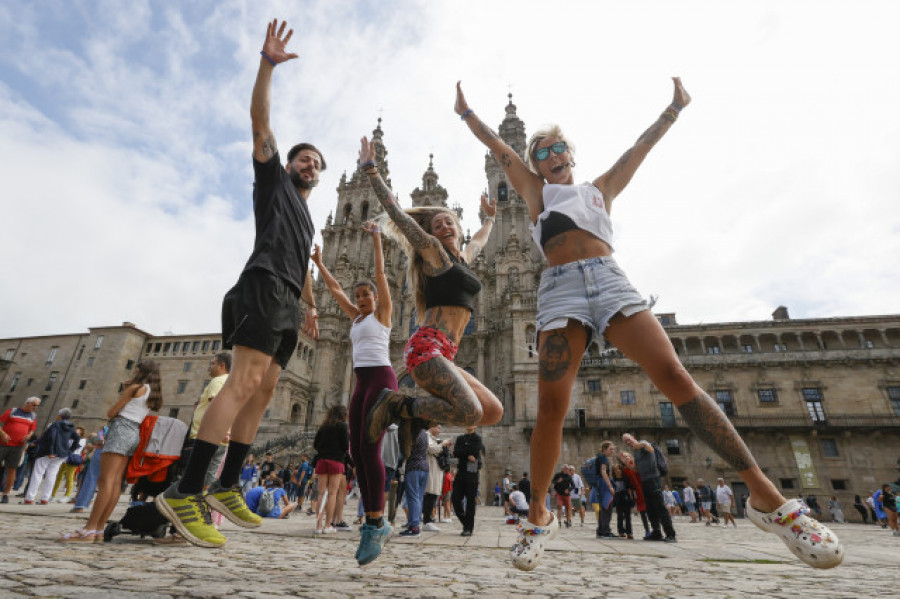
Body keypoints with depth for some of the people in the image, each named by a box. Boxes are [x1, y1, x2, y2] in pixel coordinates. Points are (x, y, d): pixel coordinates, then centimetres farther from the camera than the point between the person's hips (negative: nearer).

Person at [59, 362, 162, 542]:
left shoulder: (136, 388, -4)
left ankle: (88, 531, -16)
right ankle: (98, 529, 3)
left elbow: (111, 413, -3)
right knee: (116, 482, 4)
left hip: (121, 429, -8)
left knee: (106, 480, -13)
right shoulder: (154, 395, 19)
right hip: (135, 434, 8)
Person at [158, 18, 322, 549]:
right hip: (264, 287, -8)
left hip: (288, 302, 8)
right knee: (245, 383, -21)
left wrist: (311, 307, 25)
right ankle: (185, 492, -21)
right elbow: (260, 121, 5)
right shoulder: (274, 180, 16)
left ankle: (227, 489, 2)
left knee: (264, 392, -1)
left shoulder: (307, 218, 33)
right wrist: (268, 64, 0)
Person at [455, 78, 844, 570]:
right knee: (550, 407, -14)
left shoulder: (600, 189, 30)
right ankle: (538, 517, -1)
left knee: (674, 376, -16)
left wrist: (675, 107, 39)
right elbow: (498, 148, 26)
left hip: (609, 280, 2)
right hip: (560, 289, -1)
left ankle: (764, 495, -7)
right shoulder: (534, 191, 25)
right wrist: (466, 112, 29)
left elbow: (640, 147, 34)